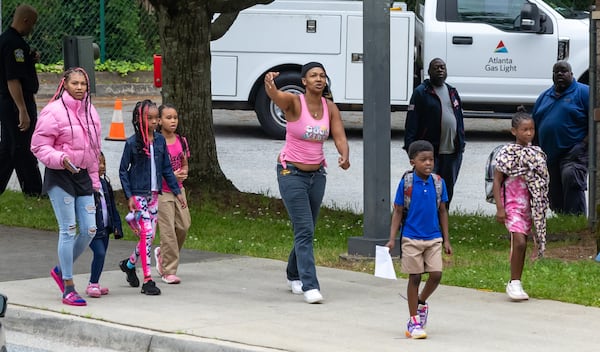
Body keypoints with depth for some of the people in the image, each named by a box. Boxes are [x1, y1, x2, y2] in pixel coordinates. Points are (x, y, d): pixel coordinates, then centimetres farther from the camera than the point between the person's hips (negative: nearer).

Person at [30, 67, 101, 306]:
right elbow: (39, 146, -9)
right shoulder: (54, 111, -10)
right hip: (60, 178, -7)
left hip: (82, 176, 7)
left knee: (89, 230, 3)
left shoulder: (89, 112, 11)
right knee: (68, 230, -7)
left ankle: (61, 270, 26)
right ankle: (68, 289, -1)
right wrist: (61, 159, -24)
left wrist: (94, 179, 18)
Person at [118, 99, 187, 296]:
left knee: (150, 235, 8)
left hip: (154, 195, 6)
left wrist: (177, 191, 11)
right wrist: (129, 196, -10)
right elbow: (123, 171, -4)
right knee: (146, 234, -10)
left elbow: (166, 168, 13)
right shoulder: (132, 143, -8)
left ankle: (129, 264, 33)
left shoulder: (160, 141, 6)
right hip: (138, 195, -5)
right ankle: (148, 280, -7)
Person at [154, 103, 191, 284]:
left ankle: (162, 254, 26)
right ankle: (168, 271, 0)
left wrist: (183, 173, -8)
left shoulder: (181, 141, 7)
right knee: (168, 230, -7)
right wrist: (171, 175, -20)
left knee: (184, 225, 0)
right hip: (161, 191, -6)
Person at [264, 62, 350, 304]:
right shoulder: (294, 102, -15)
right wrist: (269, 83, -60)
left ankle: (294, 276, 37)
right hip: (291, 173, -5)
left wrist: (344, 156, -30)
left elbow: (340, 138, -7)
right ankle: (310, 286, -15)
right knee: (304, 230, -13)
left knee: (307, 229, 15)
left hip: (317, 174, 5)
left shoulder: (330, 108, -1)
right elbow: (275, 95, -36)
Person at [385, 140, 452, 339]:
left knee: (436, 274, -5)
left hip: (433, 238, 3)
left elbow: (442, 211, 9)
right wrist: (392, 239, -8)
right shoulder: (406, 183, -7)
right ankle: (413, 322, 13)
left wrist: (446, 240, 9)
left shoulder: (438, 183, 1)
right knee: (414, 277, 3)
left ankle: (421, 302, 26)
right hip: (412, 239, -3)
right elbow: (398, 212, -2)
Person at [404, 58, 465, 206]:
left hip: (452, 152, 6)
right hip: (430, 152, -6)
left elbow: (459, 120, 21)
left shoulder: (452, 92, 17)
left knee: (448, 190, 11)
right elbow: (411, 123, -7)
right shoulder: (421, 92, -3)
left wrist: (461, 144, 13)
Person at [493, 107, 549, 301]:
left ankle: (516, 284, 18)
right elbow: (497, 181, -6)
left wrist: (541, 208, 13)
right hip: (512, 204, -5)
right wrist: (499, 208, -12)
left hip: (530, 205, 5)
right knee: (519, 242, -16)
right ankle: (514, 283, -7)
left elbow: (541, 182, 14)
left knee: (522, 244, 9)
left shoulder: (536, 153, 7)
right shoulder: (507, 153, -7)